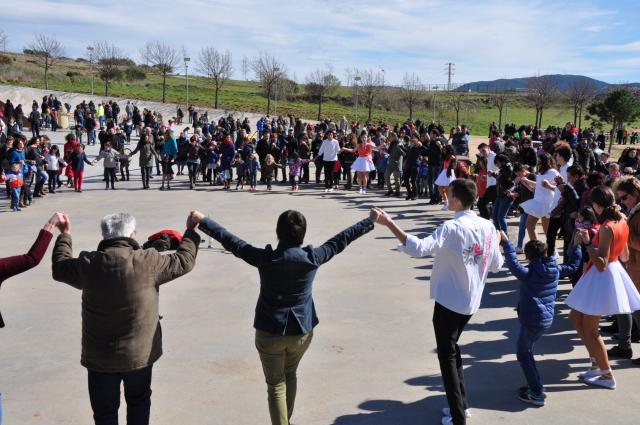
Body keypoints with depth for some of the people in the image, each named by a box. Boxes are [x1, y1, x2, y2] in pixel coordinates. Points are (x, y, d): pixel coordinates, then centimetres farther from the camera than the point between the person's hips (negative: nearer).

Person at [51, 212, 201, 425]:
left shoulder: (87, 264, -11)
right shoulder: (147, 261, -17)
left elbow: (60, 268, 11)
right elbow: (184, 261, -3)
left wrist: (65, 235, 24)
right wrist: (191, 231, 12)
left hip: (100, 355, 1)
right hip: (140, 351, -1)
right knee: (138, 400, 24)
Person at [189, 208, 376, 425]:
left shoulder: (265, 258, -17)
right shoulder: (312, 258, -13)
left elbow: (231, 242, -8)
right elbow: (340, 240, -2)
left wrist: (202, 221, 3)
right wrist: (370, 221, 10)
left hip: (270, 332, -3)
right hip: (302, 331, 3)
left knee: (276, 385, 10)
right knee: (290, 375, 26)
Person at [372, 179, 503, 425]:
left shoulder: (452, 228, -23)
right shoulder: (488, 227, -1)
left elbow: (419, 248, -37)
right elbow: (496, 266, 8)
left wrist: (389, 223, -37)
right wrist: (497, 242, 26)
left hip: (449, 301, -7)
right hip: (471, 302, 7)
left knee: (447, 355, 7)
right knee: (452, 349, 25)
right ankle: (461, 403, 34)